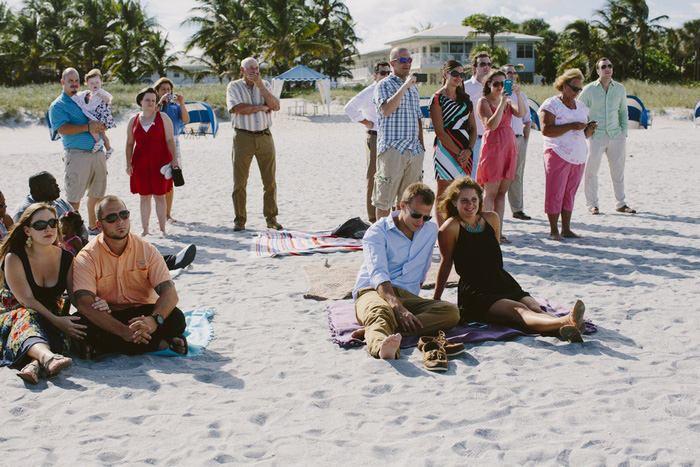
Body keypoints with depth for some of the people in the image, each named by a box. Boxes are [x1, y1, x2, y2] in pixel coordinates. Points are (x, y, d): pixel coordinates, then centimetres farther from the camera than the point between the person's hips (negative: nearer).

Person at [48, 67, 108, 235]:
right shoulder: (57, 105, 0)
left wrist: (100, 125, -1)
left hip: (97, 152, 6)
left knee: (97, 193, 12)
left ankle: (93, 226, 25)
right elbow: (63, 129, -13)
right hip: (77, 154, -6)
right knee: (74, 196, -5)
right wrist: (88, 128, -16)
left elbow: (101, 120, 23)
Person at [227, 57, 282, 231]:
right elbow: (238, 108, -13)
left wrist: (260, 85, -8)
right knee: (240, 181, -2)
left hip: (265, 137, 3)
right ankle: (240, 220, 6)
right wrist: (262, 107, -4)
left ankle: (271, 219, 11)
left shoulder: (265, 85, 14)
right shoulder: (234, 86, 4)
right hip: (243, 137, -3)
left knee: (270, 181, 2)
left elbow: (275, 106, -2)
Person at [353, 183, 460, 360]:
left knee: (451, 312, -26)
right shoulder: (377, 232, -3)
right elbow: (378, 275, -19)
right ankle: (382, 346, -77)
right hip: (371, 292, -4)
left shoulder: (431, 230, 15)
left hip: (407, 296, 4)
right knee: (380, 311, -41)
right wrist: (398, 308, -35)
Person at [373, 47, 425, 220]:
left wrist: (421, 143, 15)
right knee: (385, 196, -3)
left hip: (414, 149, 7)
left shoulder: (413, 87, 19)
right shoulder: (384, 85, -2)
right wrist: (404, 87, -20)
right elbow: (386, 110, -21)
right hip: (392, 149, -6)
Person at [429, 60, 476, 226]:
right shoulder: (438, 98, -2)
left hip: (465, 152, 6)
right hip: (445, 149, -6)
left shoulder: (465, 99, 17)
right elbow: (440, 131, -9)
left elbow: (472, 127, 12)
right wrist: (458, 152, -13)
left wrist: (469, 150, -6)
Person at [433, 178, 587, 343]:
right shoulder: (451, 227, -5)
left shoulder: (492, 219, 12)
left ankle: (567, 328, -55)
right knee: (519, 311, -32)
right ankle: (566, 322, -59)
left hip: (505, 283, 6)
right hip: (475, 293, -6)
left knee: (535, 307, -26)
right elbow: (446, 264, 4)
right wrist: (435, 300, 9)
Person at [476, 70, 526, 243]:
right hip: (493, 146, -6)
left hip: (510, 146, 6)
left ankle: (498, 231, 8)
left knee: (502, 192, 5)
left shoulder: (508, 101, 17)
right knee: (490, 192, -6)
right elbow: (491, 125, -17)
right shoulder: (483, 102, -2)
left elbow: (522, 113, -2)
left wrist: (518, 94, -13)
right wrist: (502, 102, -20)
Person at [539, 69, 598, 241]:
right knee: (555, 193, -4)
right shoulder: (551, 104, -4)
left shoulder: (581, 106, 17)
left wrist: (590, 129, -2)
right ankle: (554, 230, 2)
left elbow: (585, 135, 22)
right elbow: (546, 130, -16)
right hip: (558, 155, -6)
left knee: (570, 193, 8)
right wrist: (572, 126, -19)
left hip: (578, 156, 6)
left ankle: (566, 229, 13)